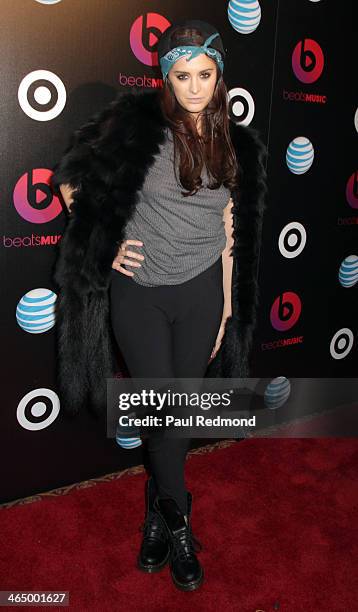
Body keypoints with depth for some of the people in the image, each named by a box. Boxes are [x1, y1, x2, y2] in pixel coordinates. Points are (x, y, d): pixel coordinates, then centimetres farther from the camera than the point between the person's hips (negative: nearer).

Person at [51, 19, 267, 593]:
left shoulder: (237, 145, 5)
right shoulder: (136, 122, -7)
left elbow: (230, 231, 7)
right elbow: (71, 179, 0)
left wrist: (227, 305, 7)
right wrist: (107, 246, -6)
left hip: (201, 293, 3)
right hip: (139, 292, -2)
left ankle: (158, 508, 37)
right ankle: (179, 523, 29)